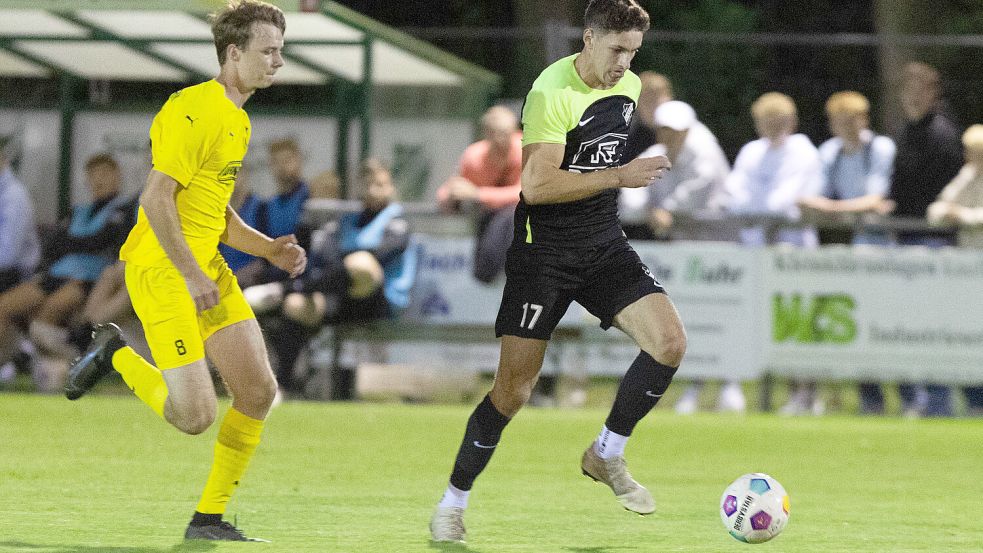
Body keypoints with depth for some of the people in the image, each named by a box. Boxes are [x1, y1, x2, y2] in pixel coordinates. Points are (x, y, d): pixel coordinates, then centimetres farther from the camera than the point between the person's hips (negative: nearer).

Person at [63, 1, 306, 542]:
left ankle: (209, 518, 10)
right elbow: (155, 200, -20)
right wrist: (192, 276, -21)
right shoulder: (193, 110, -15)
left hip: (206, 267, 9)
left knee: (259, 391, -1)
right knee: (196, 415, -15)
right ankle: (115, 355, 11)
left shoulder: (237, 121, 16)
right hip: (161, 268, -9)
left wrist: (269, 249, 10)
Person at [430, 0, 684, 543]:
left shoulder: (629, 87, 6)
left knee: (669, 341, -14)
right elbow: (536, 185, -26)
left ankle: (606, 455, 5)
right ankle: (452, 503, 9)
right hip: (544, 249, -6)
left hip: (604, 244, 6)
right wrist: (619, 177, -25)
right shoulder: (552, 92, -19)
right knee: (513, 390, -7)